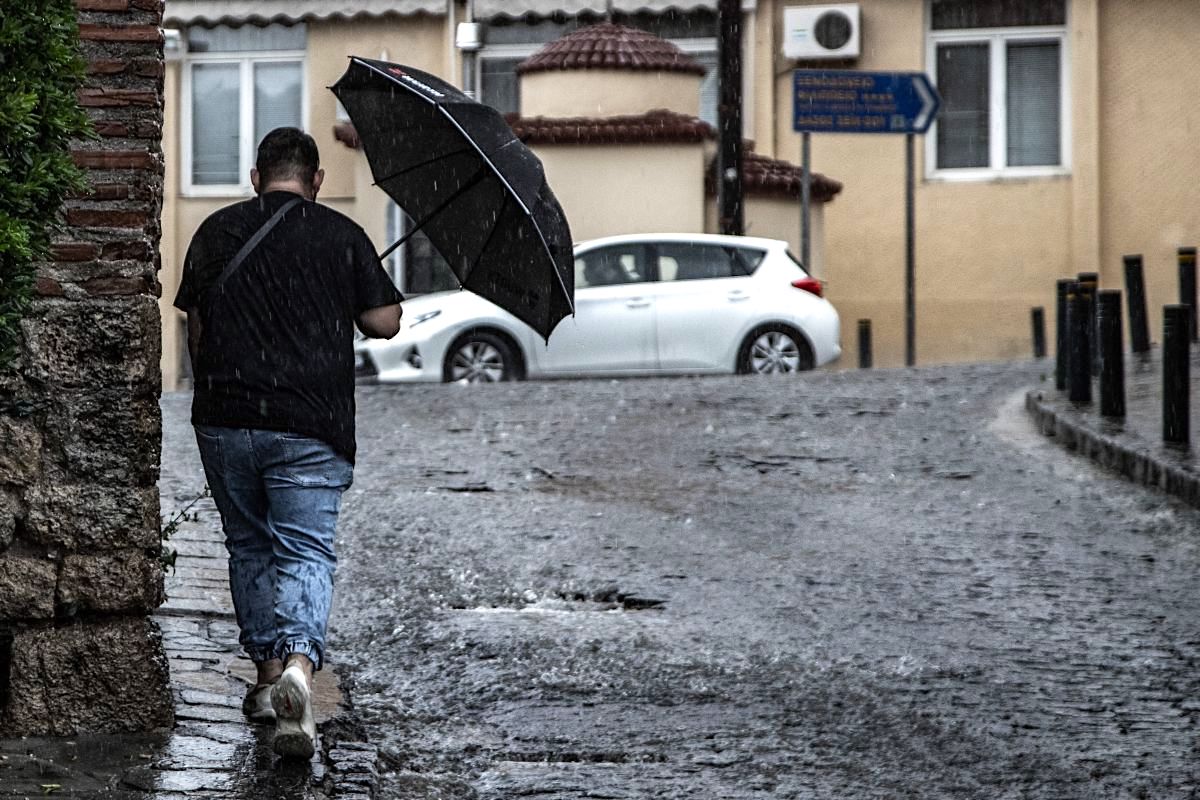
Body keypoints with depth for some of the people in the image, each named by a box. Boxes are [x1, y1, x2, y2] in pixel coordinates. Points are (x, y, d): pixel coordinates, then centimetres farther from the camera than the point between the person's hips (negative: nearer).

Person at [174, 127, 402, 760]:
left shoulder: (216, 232, 6)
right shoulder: (342, 236, 0)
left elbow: (196, 328, 11)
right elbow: (384, 323, 1)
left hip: (225, 421, 3)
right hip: (310, 424, -2)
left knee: (249, 546, 18)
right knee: (305, 550, -4)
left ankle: (267, 674, 22)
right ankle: (297, 665, -28)